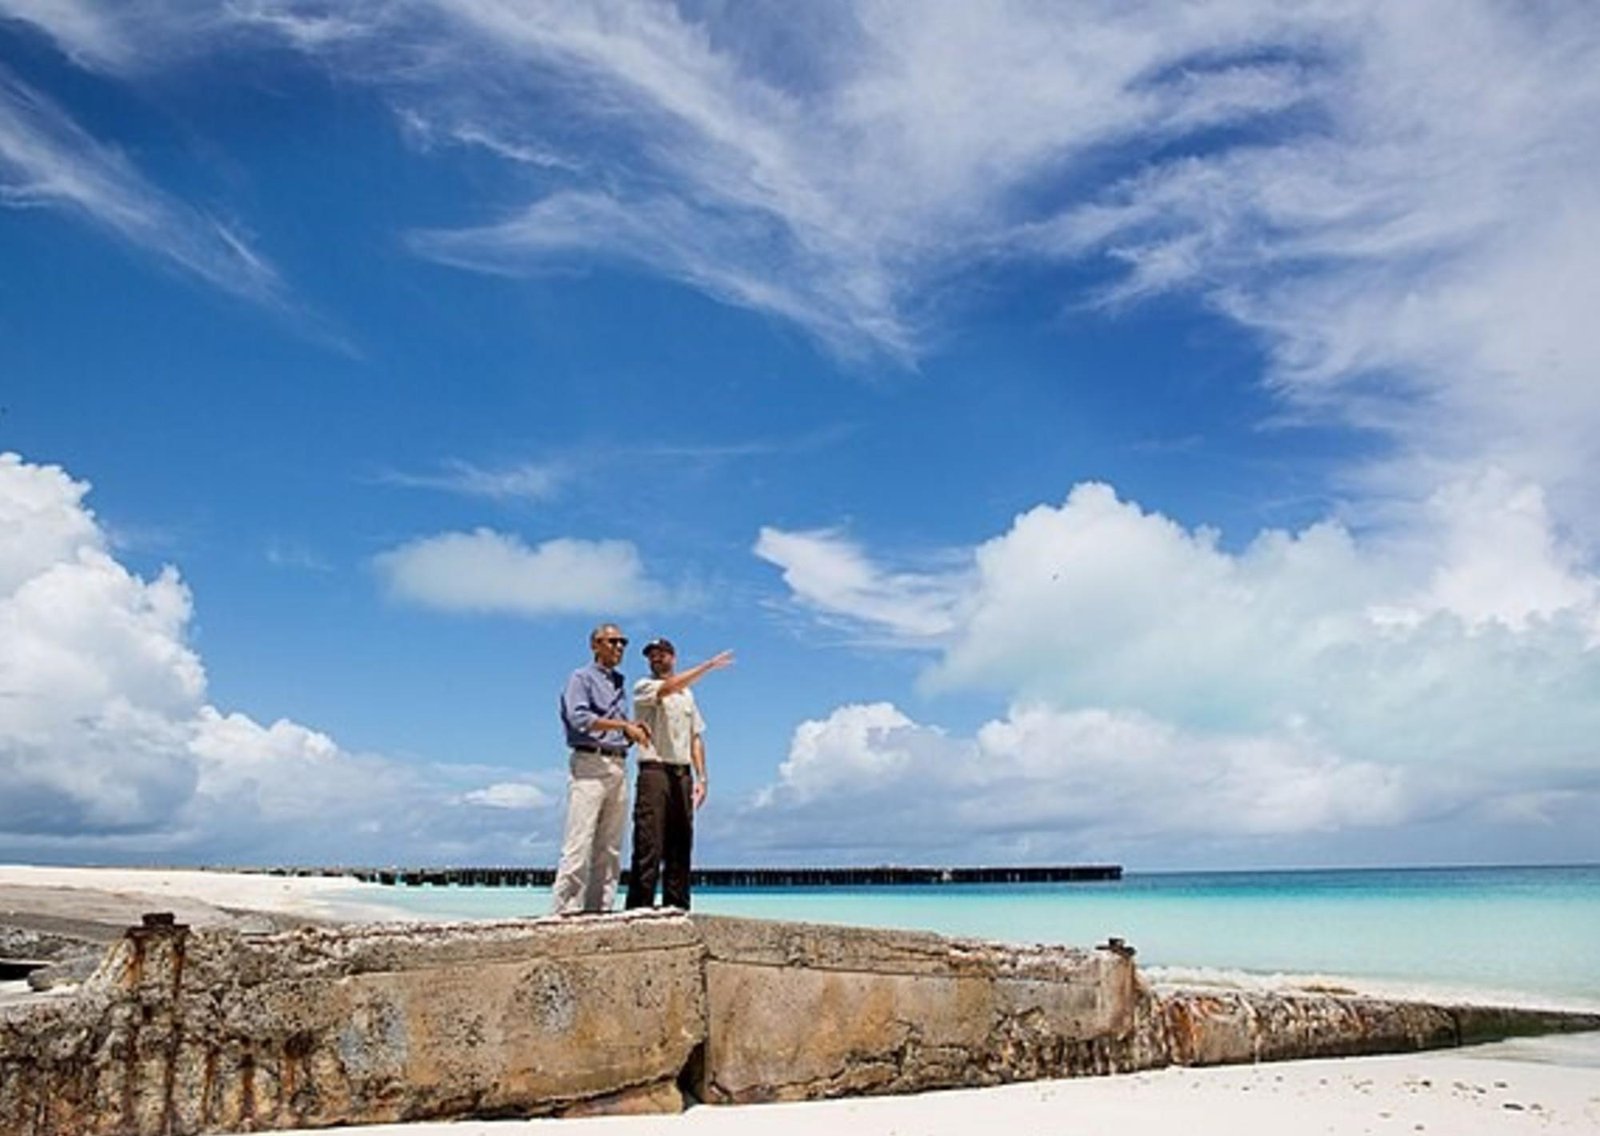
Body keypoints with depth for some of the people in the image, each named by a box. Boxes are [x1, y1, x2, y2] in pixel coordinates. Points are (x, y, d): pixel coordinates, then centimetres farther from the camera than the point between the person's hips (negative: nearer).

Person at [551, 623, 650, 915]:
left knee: (610, 845, 4)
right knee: (580, 841, -11)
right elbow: (579, 718, -13)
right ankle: (567, 907, -10)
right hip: (590, 763, -7)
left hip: (619, 766, 7)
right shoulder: (581, 678, 3)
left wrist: (635, 731, 3)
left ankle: (600, 906, 6)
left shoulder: (620, 684, 25)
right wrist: (623, 725, -15)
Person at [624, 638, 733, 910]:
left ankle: (675, 908, 10)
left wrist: (701, 778, 9)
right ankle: (639, 907, -10)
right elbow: (670, 687, -19)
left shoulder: (687, 694, 21)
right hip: (654, 771, -5)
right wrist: (709, 665, -21)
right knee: (649, 845, -10)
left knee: (680, 847, 5)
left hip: (682, 774, 6)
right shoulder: (644, 688, 3)